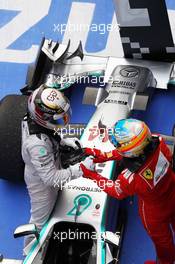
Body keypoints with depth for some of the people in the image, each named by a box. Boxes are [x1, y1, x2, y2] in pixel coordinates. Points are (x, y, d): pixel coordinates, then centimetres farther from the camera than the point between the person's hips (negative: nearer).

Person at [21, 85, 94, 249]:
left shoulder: (32, 118, -21)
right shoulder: (38, 144, -46)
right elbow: (51, 178, -39)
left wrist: (64, 141, -8)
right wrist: (82, 168, -38)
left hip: (48, 172, 8)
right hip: (41, 183, -8)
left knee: (51, 206, 35)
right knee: (39, 220, 18)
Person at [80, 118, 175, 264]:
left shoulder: (131, 177, -43)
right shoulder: (158, 141, -32)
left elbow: (116, 191, -18)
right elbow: (130, 150, -10)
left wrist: (92, 175, -9)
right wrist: (104, 155, -12)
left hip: (155, 210, -5)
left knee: (160, 237, 27)